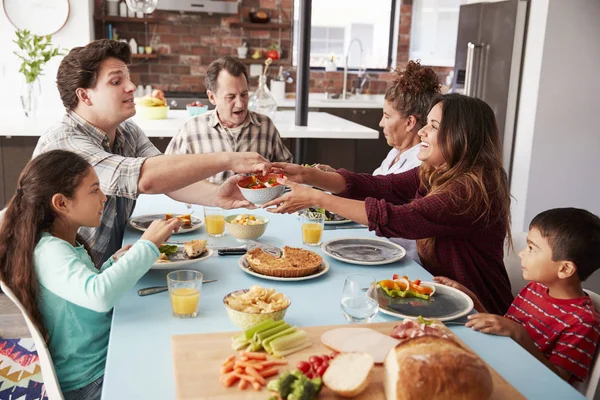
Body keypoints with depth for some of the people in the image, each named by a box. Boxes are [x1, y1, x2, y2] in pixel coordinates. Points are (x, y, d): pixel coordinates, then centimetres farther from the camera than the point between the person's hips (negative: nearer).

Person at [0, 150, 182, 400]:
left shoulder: (66, 242, 4)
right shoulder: (50, 251, -23)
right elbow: (99, 295, -41)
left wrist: (117, 262, 2)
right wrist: (147, 245, -30)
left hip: (108, 356, 9)